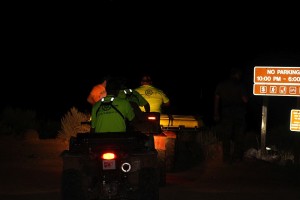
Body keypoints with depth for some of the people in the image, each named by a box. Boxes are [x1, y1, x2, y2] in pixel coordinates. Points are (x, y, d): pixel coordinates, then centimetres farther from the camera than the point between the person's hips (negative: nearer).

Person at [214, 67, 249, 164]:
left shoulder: (221, 85, 6)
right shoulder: (240, 85, -4)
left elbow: (216, 99, 1)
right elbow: (245, 100, -8)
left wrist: (216, 113, 1)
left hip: (226, 113, 2)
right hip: (239, 113, -2)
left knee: (226, 136, 5)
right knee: (239, 136, 7)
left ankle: (227, 157, 2)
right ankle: (238, 156, 7)